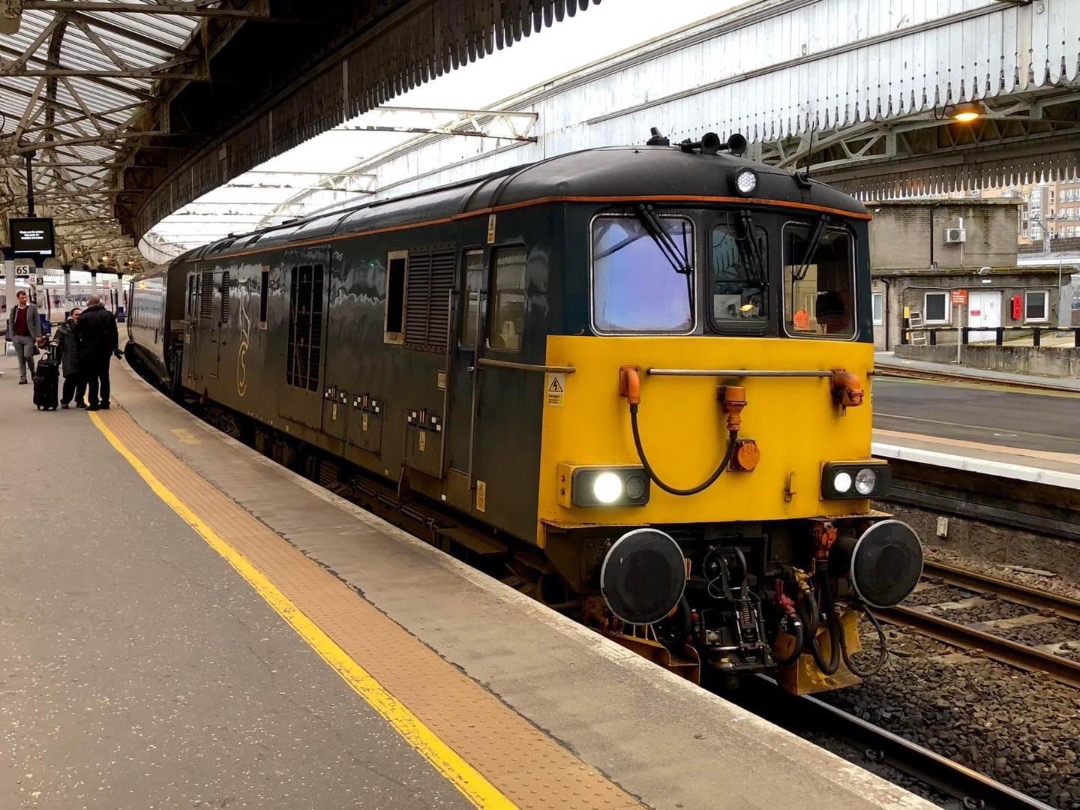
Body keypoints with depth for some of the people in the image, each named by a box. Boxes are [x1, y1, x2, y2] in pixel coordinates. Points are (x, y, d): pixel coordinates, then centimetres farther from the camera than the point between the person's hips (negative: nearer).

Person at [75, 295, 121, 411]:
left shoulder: (84, 317, -7)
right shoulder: (109, 315, 3)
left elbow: (77, 335, -5)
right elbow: (115, 333, 5)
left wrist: (80, 348, 6)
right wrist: (115, 347, 12)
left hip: (90, 351, -4)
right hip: (105, 350, 4)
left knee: (92, 378, 1)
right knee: (104, 376, 13)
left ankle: (94, 403, -2)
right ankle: (105, 402, 15)